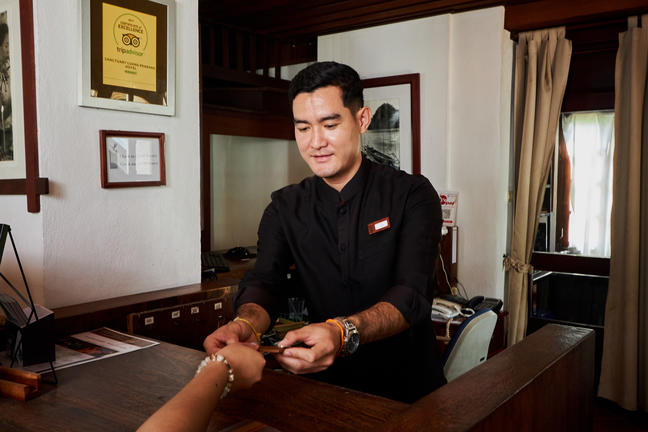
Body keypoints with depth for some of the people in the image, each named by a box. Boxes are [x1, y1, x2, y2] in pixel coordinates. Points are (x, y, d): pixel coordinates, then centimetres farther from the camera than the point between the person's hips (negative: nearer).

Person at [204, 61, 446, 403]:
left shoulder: (412, 195, -6)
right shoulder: (285, 208, 5)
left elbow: (413, 294, -19)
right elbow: (262, 283, -8)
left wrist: (343, 333, -38)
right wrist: (245, 324, -32)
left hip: (409, 382, -3)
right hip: (327, 384, 4)